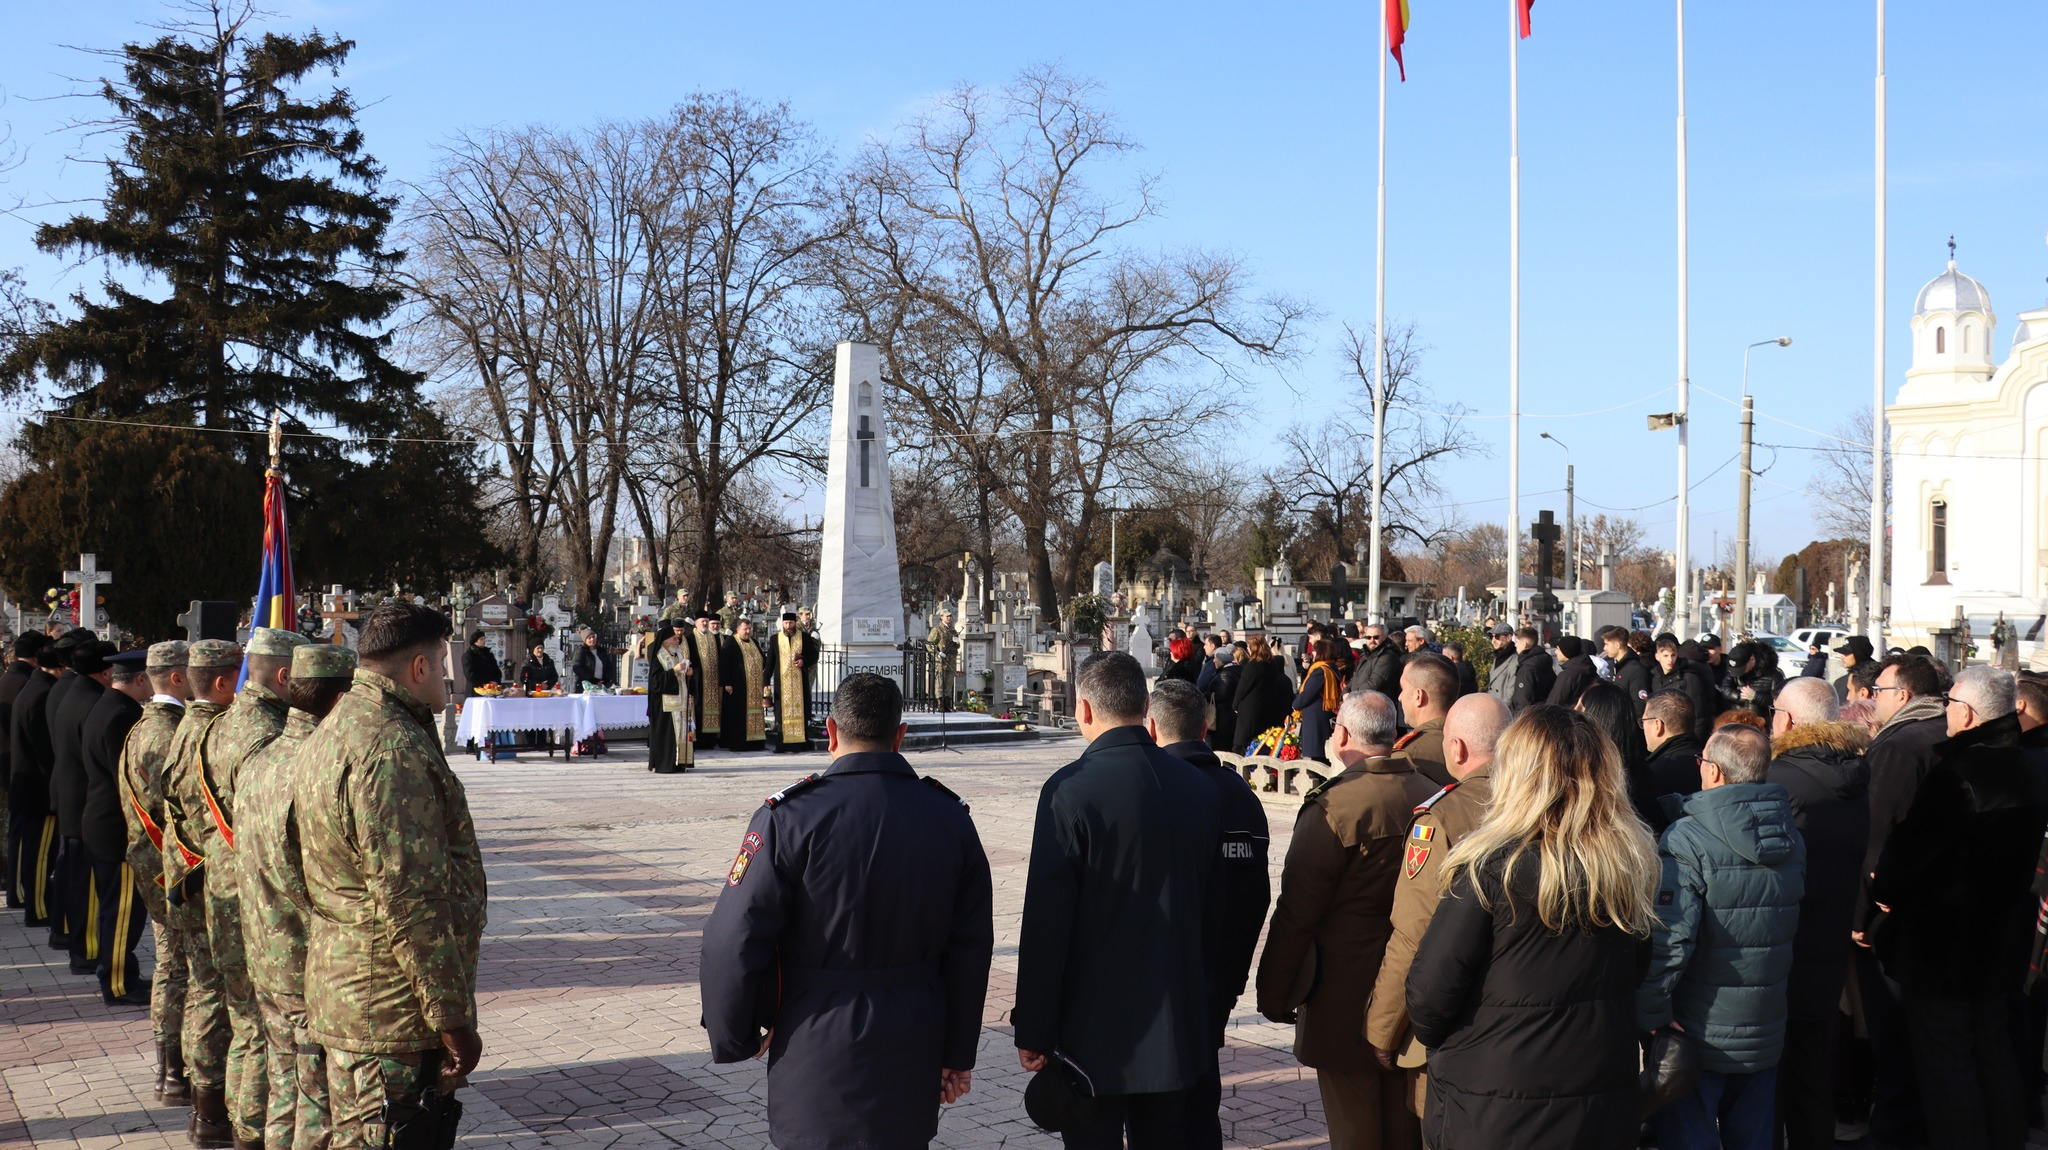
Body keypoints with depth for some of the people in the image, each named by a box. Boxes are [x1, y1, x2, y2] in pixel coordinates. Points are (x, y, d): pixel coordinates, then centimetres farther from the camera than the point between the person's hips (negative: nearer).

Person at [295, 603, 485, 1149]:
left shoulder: (332, 732, 13)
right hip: (392, 1009, -11)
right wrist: (453, 1019, -19)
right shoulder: (393, 750, -22)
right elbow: (410, 902, -24)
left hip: (342, 994, 11)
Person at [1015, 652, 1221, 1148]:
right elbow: (1213, 907, 10)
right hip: (1178, 1027, 5)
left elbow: (1046, 921, -15)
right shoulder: (1200, 788, 2)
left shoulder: (1070, 790, -15)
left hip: (1094, 1027, -5)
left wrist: (1033, 1032, -7)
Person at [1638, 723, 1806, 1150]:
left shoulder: (1687, 841, -20)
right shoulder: (1792, 841, 3)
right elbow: (1791, 930, 14)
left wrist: (1649, 1015, -17)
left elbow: (1668, 941, -27)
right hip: (1765, 1038, 6)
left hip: (1700, 1035, -6)